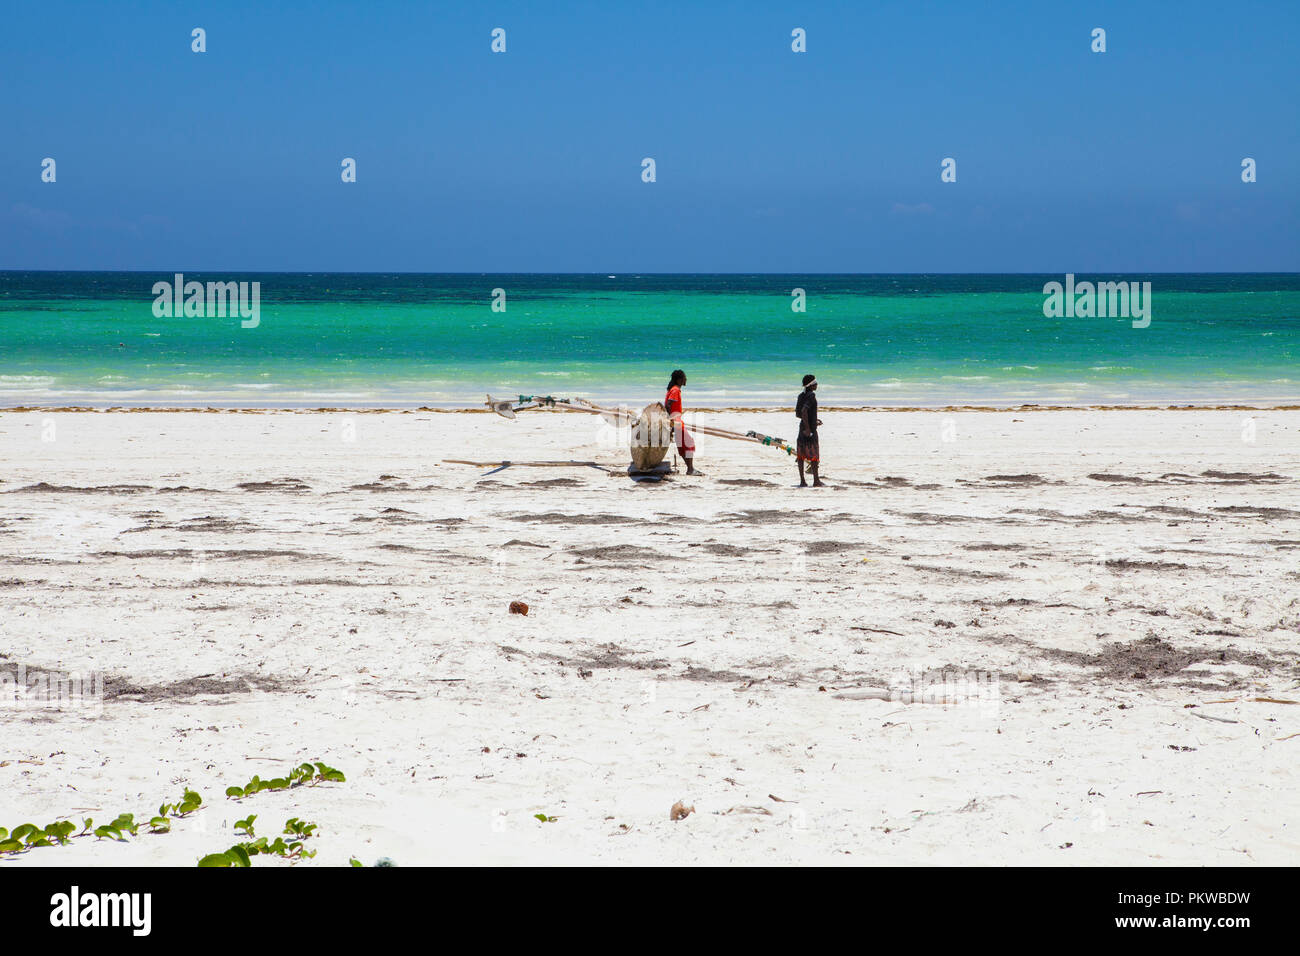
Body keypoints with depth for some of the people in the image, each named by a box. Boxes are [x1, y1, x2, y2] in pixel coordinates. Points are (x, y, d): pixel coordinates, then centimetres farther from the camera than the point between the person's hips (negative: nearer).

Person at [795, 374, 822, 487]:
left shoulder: (801, 396, 11)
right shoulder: (811, 396, -14)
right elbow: (804, 411, -27)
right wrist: (807, 428, -23)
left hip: (802, 427, 8)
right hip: (810, 429, -8)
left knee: (801, 455, 6)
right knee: (814, 456, -1)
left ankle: (802, 481, 7)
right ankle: (816, 481, 4)